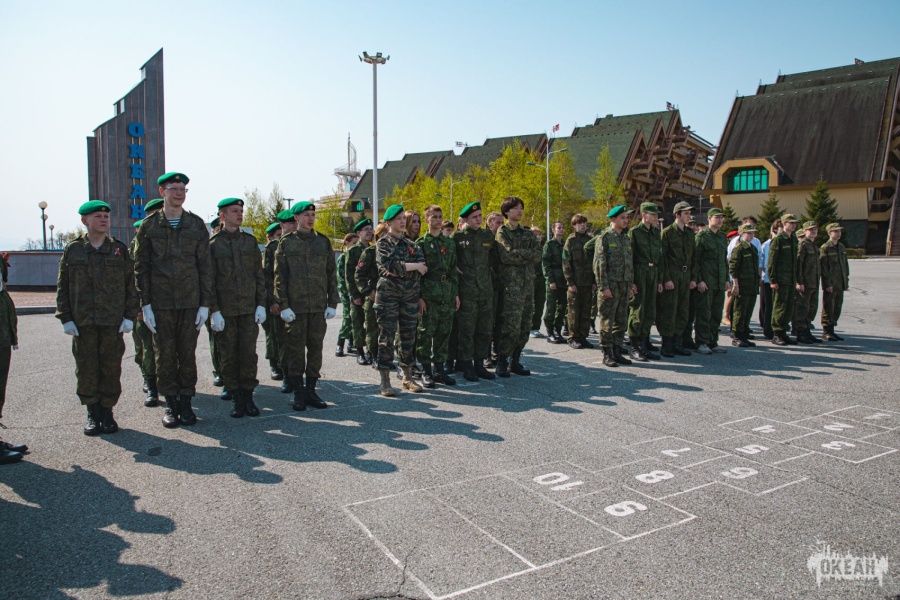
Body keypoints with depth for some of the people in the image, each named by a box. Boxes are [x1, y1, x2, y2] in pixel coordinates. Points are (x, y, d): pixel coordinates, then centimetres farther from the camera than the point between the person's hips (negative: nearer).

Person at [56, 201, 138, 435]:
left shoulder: (120, 249, 5)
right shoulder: (72, 250, 6)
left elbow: (131, 284, 5)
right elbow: (62, 287, 7)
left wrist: (129, 316, -2)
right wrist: (66, 318, 0)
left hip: (113, 322, 0)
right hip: (82, 323, 0)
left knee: (111, 368, 4)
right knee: (86, 368, 4)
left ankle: (107, 410, 18)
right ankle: (93, 413, 17)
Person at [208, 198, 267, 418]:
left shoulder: (250, 241, 10)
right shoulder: (213, 244, 1)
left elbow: (259, 275, 10)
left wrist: (261, 304, 3)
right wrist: (214, 311, -8)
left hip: (249, 308, 2)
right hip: (225, 310, -2)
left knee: (249, 353, 0)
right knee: (229, 355, 4)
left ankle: (248, 395, 12)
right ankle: (236, 397, 15)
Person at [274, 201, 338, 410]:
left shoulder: (323, 241, 9)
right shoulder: (286, 243, 3)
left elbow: (332, 274, 9)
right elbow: (279, 276, 0)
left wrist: (332, 303, 3)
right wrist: (283, 305, -8)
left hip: (319, 306, 2)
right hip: (295, 306, -2)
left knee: (316, 348, 6)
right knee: (296, 350, 2)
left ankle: (311, 390, 16)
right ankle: (298, 393, 11)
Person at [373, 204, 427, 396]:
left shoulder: (411, 245, 14)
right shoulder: (383, 243, 0)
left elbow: (422, 266, -1)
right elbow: (391, 265, -17)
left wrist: (400, 269, -13)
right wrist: (414, 266, -10)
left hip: (410, 295, 5)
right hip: (388, 295, -5)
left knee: (408, 336, 8)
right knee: (387, 337, -4)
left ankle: (408, 378, 19)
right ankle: (385, 382, 1)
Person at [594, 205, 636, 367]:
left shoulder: (626, 239, 17)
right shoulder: (605, 237, -5)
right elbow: (599, 263, -11)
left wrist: (631, 284, 14)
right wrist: (603, 287, -16)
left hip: (624, 286, 7)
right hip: (610, 285, -7)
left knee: (621, 321, 9)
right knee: (607, 321, -2)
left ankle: (617, 351, 18)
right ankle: (607, 354, 4)